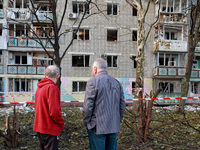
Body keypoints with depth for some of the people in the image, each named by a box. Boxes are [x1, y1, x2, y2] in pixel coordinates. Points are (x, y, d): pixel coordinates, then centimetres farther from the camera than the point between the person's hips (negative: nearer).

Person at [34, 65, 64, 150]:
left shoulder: (39, 87, 8)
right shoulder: (52, 87, -19)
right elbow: (54, 111, -25)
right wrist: (61, 124, -9)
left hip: (39, 127, 9)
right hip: (49, 129, -9)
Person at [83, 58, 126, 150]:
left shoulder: (93, 82, -10)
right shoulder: (117, 82, 9)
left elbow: (88, 106, -13)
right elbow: (122, 105, 11)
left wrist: (86, 122, 0)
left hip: (97, 127, -6)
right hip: (114, 127, 6)